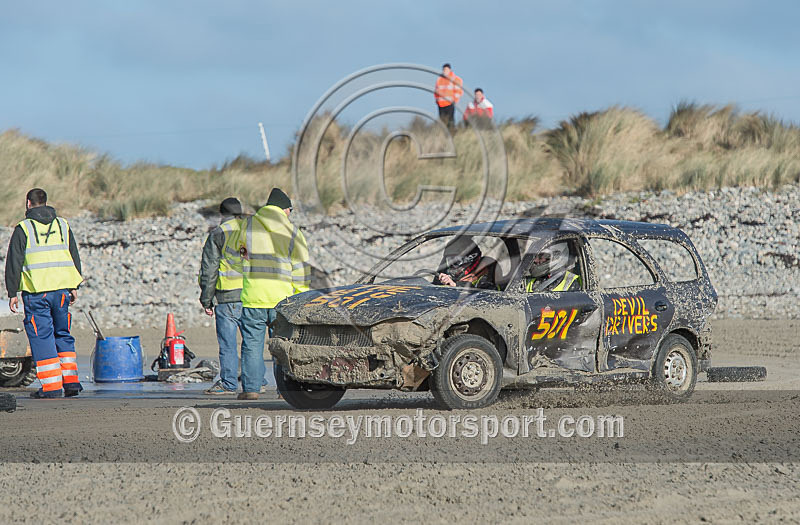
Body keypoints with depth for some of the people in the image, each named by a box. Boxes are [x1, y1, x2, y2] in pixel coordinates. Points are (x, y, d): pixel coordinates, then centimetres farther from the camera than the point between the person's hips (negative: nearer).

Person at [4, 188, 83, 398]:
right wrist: (74, 287, 22)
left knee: (41, 337, -1)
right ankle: (71, 381, 11)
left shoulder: (23, 229, -2)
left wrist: (12, 292, 3)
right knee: (63, 334, 15)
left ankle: (51, 386, -5)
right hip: (62, 289, 4)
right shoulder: (62, 225, 11)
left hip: (36, 292, -4)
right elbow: (75, 258, 16)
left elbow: (13, 263, -3)